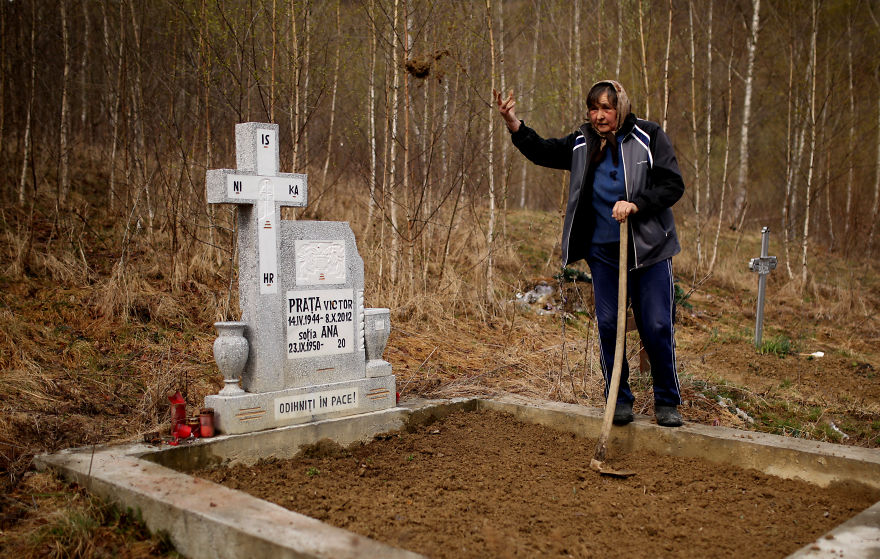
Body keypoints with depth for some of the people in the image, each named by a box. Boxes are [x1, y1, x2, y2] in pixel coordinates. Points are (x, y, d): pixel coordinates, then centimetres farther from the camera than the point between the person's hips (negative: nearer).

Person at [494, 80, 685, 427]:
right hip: (603, 249, 3)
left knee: (657, 326, -1)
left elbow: (673, 185, -6)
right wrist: (513, 124, -5)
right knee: (608, 324, 4)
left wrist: (635, 205, -21)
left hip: (648, 248, -3)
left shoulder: (649, 137, -2)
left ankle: (667, 402, 15)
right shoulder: (582, 143, 9)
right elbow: (542, 151, 11)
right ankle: (618, 399, 18)